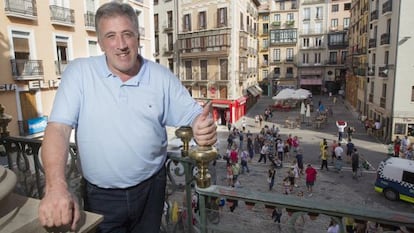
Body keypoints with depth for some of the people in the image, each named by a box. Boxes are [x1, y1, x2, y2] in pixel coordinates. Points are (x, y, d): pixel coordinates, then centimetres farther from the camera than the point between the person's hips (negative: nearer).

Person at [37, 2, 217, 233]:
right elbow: (58, 127, -14)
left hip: (151, 188, 2)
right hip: (100, 194, -1)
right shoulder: (79, 72, -8)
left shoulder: (162, 76, -4)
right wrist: (56, 186, -28)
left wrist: (203, 126, -27)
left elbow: (192, 114, -2)